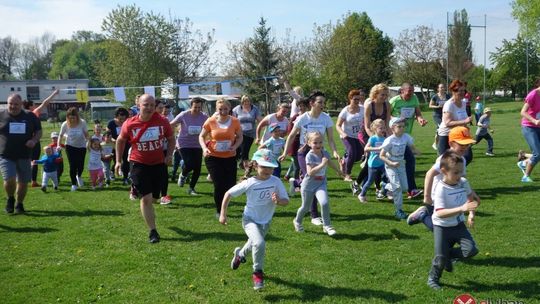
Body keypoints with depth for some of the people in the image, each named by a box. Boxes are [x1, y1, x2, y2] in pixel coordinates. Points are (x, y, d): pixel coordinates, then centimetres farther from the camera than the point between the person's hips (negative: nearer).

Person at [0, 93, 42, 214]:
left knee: (23, 182, 7)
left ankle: (19, 204, 30)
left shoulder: (30, 117, 3)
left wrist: (34, 140, -9)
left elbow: (38, 131, 12)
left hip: (24, 155, 2)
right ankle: (10, 199, 16)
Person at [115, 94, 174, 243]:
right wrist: (119, 160, 7)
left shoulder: (162, 121, -9)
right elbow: (120, 141, 6)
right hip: (139, 165, -3)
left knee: (154, 197, 15)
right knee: (146, 198, -9)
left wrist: (169, 154, -3)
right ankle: (152, 231, 0)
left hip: (159, 164, 3)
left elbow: (171, 138, 9)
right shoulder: (130, 124, -12)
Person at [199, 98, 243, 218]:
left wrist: (235, 146, -13)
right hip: (213, 157, -2)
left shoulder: (235, 121, -4)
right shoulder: (210, 121, -7)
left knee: (230, 184, 3)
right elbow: (201, 136, 3)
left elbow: (240, 137, 7)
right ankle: (219, 211, 15)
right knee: (219, 185, -5)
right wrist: (204, 148, -15)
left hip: (230, 157, 2)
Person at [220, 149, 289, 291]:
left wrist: (278, 201, -37)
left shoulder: (276, 182, -16)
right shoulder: (249, 183, -20)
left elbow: (286, 201, -14)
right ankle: (258, 273, -5)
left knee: (255, 244, 25)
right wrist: (223, 214, -9)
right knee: (259, 244, -29)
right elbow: (228, 194, -9)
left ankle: (240, 254, 61)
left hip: (265, 222, 4)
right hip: (250, 219, -4)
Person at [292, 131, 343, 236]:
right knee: (305, 207, 11)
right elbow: (310, 172, -30)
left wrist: (339, 171, 37)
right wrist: (322, 165, -34)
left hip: (321, 184, 3)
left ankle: (327, 226, -6)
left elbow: (331, 163, 21)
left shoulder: (325, 153, -2)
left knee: (324, 203, -21)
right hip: (309, 185, -3)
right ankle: (297, 221, 41)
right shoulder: (310, 156, -20)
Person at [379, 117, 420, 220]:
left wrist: (417, 152, -18)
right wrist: (392, 163, -29)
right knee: (397, 187, -13)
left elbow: (412, 147, 4)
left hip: (401, 164, 5)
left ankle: (387, 187, 35)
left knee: (404, 187, 5)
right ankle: (399, 210, -2)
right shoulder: (389, 140, -22)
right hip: (391, 165, -5)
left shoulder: (406, 137, -10)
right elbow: (381, 156, -18)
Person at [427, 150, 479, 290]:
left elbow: (470, 196, 18)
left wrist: (471, 211, 4)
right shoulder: (440, 188, -25)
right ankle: (433, 278, 28)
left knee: (471, 250, -13)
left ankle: (448, 254, 16)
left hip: (458, 225, 5)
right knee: (440, 257, -3)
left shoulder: (463, 182, -7)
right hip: (442, 227, -5)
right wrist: (462, 208, -42)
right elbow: (440, 213, -35)